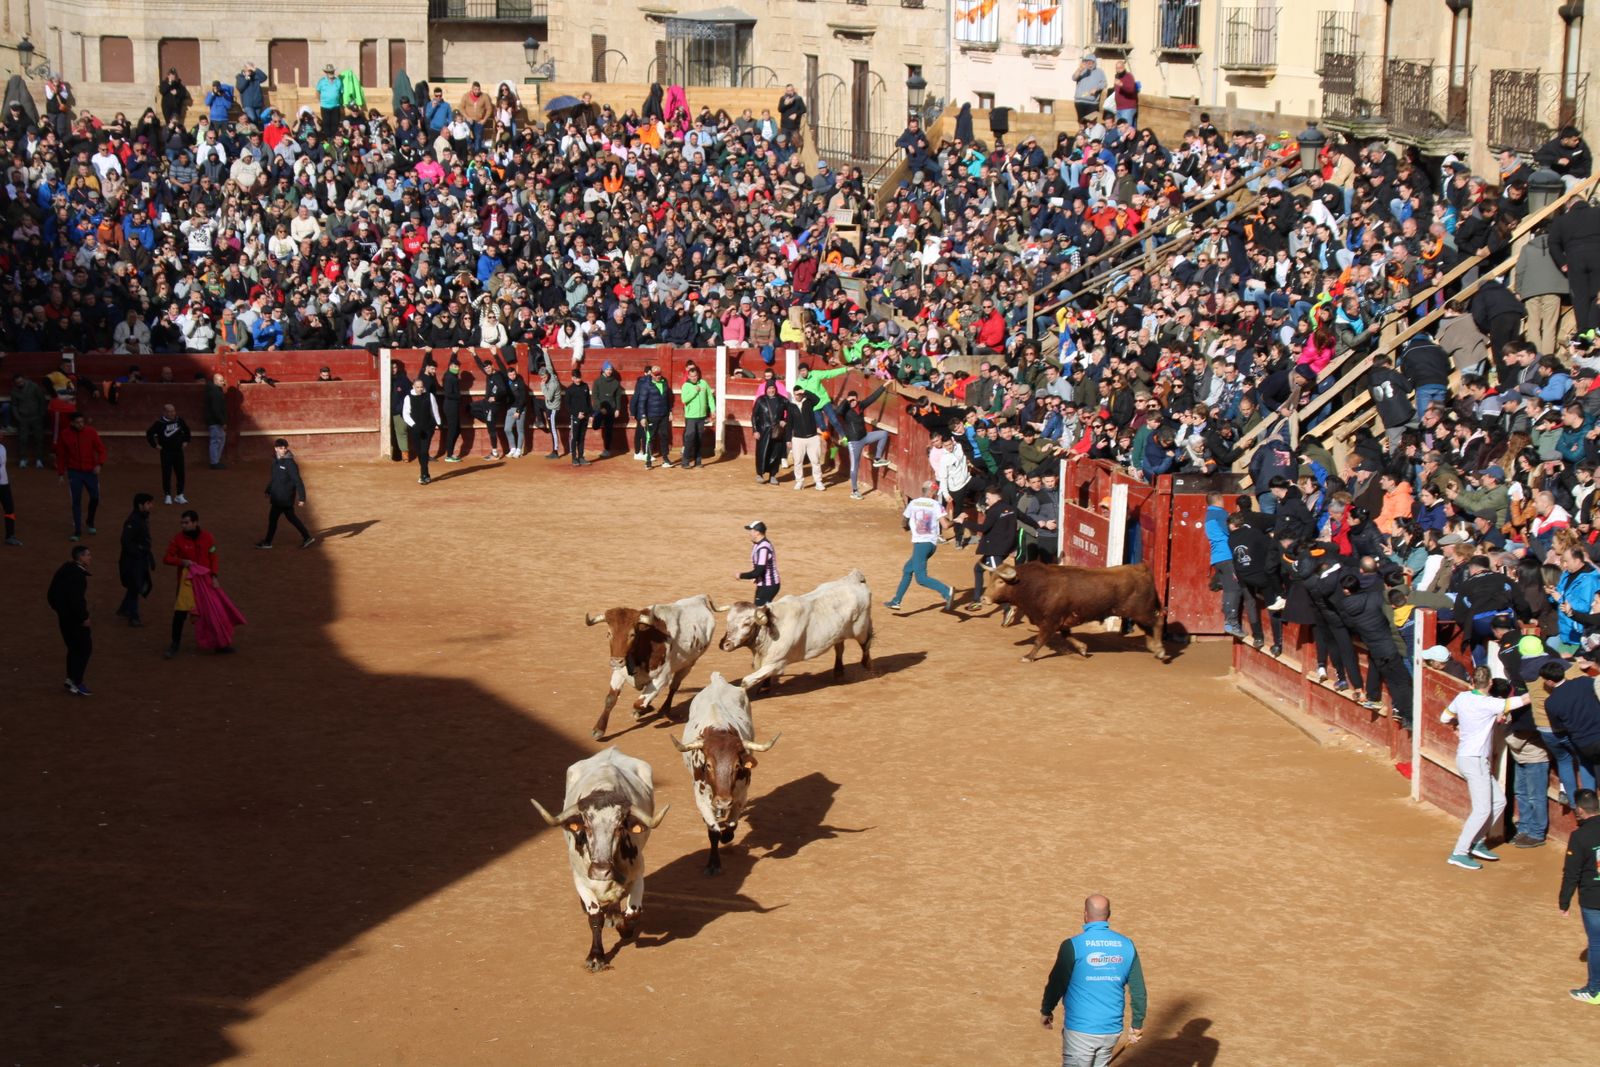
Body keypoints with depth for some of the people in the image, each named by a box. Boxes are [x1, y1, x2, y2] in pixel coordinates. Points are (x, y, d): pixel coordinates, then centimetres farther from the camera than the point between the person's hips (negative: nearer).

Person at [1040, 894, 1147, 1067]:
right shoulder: (1126, 945, 0)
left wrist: (1045, 1011, 12)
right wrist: (1137, 1024, 17)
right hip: (1112, 1030, 5)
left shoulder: (1073, 946, -13)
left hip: (1080, 1030, -5)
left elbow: (1056, 982, -6)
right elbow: (1138, 989, 5)